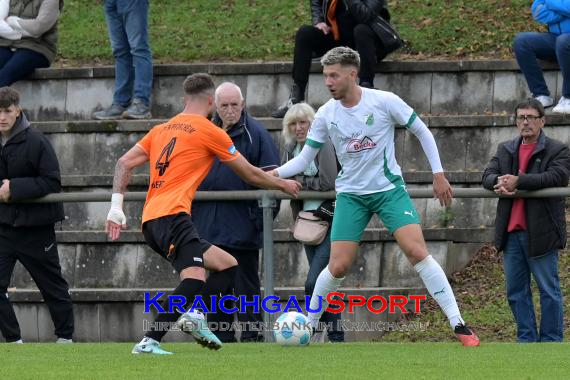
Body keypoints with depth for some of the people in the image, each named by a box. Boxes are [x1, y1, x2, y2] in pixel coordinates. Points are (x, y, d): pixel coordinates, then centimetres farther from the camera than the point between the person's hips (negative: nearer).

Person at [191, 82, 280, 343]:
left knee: (246, 282, -1)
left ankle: (252, 335, 3)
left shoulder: (255, 133, -6)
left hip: (242, 224, -6)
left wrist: (264, 216, -14)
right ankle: (221, 336, 16)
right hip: (210, 223, 6)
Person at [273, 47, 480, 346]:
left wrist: (438, 174, -3)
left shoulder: (384, 102, -12)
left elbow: (422, 133, 0)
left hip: (389, 189, -2)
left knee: (417, 252, -16)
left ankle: (458, 325, -13)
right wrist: (276, 173, -16)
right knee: (338, 266, -7)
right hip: (350, 195, 2)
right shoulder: (326, 115, -4)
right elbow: (304, 159, 2)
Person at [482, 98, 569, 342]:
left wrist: (518, 181, -23)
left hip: (540, 233, -6)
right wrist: (500, 182, -18)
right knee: (516, 292, 10)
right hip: (511, 231, 6)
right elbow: (488, 176, 7)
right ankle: (526, 339, 17)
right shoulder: (505, 150, 16)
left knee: (548, 290, 0)